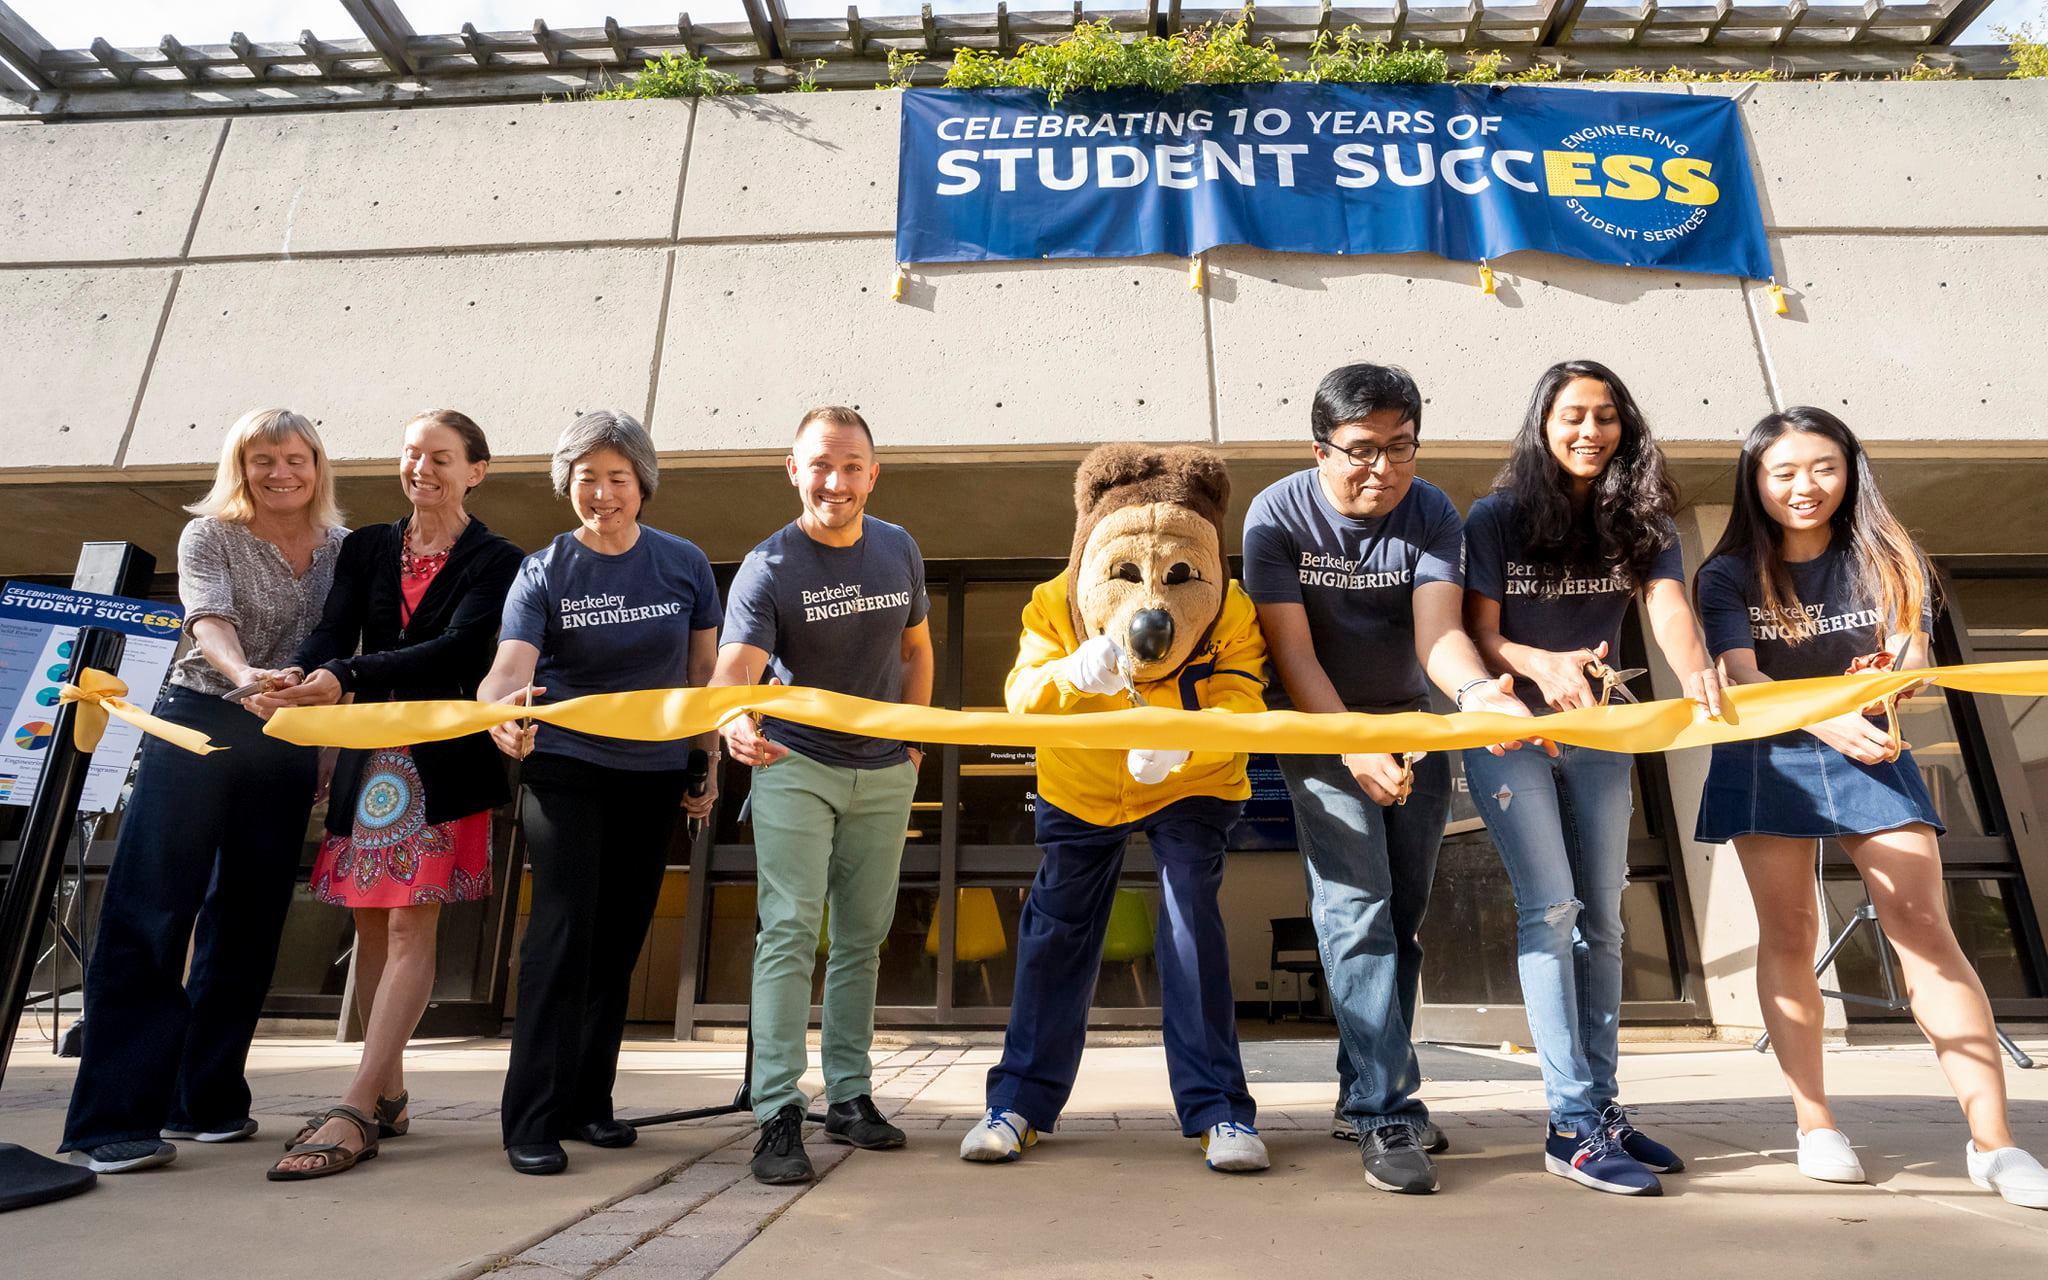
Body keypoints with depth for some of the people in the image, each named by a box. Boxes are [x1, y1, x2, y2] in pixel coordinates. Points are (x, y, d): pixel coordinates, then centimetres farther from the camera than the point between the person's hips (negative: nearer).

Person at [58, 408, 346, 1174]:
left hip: (288, 743, 3)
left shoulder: (344, 548, 7)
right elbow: (208, 621, -18)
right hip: (198, 728, -3)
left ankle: (207, 1101, 18)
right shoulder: (210, 536, -1)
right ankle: (113, 1119, 1)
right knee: (149, 916, -6)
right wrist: (242, 674, -38)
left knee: (249, 923, 7)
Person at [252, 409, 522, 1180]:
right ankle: (388, 1094, 20)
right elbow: (333, 630, 0)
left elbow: (458, 649, -16)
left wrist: (345, 679, -27)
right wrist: (299, 679, -22)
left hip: (444, 762, -5)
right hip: (369, 755, 5)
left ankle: (357, 1112, -4)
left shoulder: (495, 561, -1)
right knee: (370, 924, 8)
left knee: (411, 926, -6)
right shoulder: (367, 547, 13)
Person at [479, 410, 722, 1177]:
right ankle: (534, 1120, 2)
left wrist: (709, 768, 5)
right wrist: (501, 708, -42)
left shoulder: (684, 565, 1)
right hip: (565, 769, -2)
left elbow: (704, 672, 7)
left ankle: (589, 1102, 24)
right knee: (563, 928, -10)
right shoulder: (542, 572, -4)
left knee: (619, 939, 10)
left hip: (654, 777, 3)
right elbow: (511, 666, -19)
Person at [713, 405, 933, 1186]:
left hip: (884, 773, 4)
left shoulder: (899, 551, 0)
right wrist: (735, 724, -49)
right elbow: (735, 669, -27)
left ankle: (849, 1096, 24)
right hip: (796, 765, -4)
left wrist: (915, 739, 6)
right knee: (790, 929, -10)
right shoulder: (767, 568, -14)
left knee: (862, 937, 11)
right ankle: (778, 1115, -1)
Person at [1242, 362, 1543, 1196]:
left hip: (1411, 722, 4)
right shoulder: (1277, 516, -16)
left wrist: (1475, 690, -45)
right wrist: (1353, 750, -31)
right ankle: (1385, 1114, -6)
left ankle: (1372, 1087, 24)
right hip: (1319, 724, -3)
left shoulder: (1433, 516, -9)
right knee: (1357, 909, -13)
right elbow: (1293, 652, -19)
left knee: (1403, 916, 8)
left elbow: (1438, 632, -22)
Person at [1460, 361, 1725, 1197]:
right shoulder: (1497, 518, -9)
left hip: (1595, 734, 5)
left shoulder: (1642, 521, 1)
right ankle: (1572, 1126, -4)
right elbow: (1479, 635, -12)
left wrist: (1695, 674, -37)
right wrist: (1541, 665, -32)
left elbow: (1668, 605, -16)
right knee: (1551, 908, -10)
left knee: (1601, 916, 9)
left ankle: (1603, 1107, 21)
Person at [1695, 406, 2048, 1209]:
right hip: (1769, 761, -1)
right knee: (1788, 934, 0)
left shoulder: (1886, 562, 3)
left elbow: (1913, 661, -5)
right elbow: (1744, 680, -14)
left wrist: (1891, 678, -30)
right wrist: (1826, 721, -32)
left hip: (1873, 757, 2)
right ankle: (1815, 1125, 8)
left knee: (1923, 925, -9)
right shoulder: (1729, 576, -4)